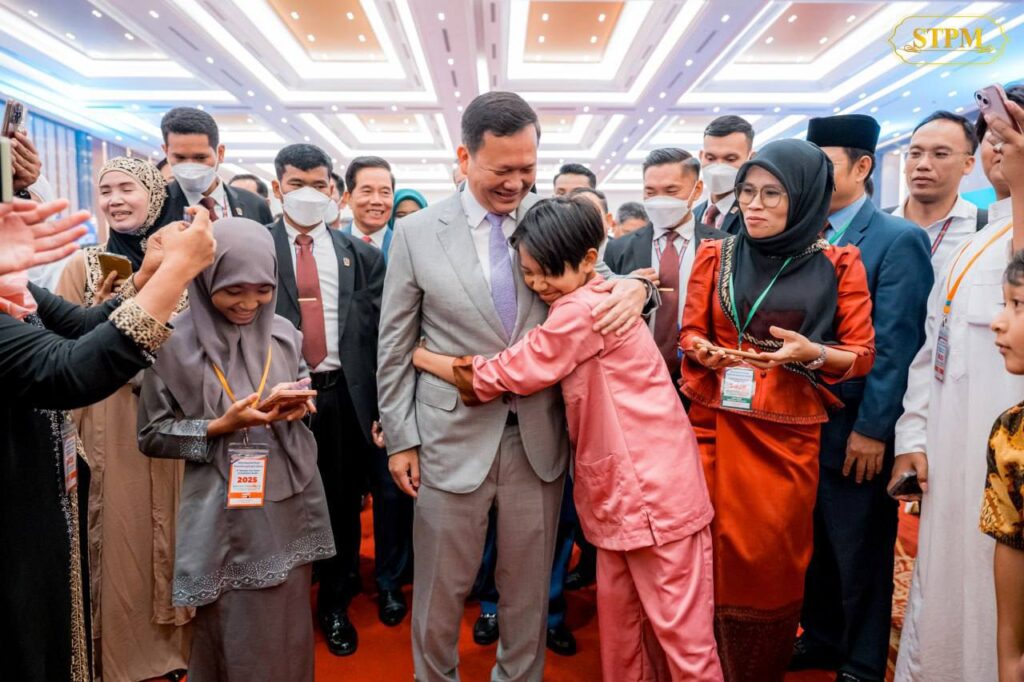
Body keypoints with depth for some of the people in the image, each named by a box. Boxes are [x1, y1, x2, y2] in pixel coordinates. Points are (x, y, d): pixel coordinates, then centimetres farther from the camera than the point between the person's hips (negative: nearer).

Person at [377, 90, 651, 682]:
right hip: (454, 438, -1)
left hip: (539, 438, 2)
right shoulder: (417, 233, -3)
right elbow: (395, 347, 2)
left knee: (529, 585, 17)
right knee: (441, 588, 14)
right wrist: (401, 439, 1)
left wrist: (633, 286, -16)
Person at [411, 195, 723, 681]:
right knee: (615, 611, 19)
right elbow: (528, 373, 6)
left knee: (680, 628, 5)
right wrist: (476, 377, -14)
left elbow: (511, 373, -16)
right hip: (616, 488, 9)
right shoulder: (579, 309, 12)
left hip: (655, 489, -9)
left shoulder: (586, 309, -19)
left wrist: (421, 356, -5)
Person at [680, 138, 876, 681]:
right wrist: (704, 351, -14)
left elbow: (862, 354, 2)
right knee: (718, 552, 5)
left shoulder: (838, 265, 0)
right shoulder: (715, 257, 5)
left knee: (774, 560, 6)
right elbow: (690, 332, 8)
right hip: (716, 426, 1)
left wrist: (812, 353, -18)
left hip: (789, 434, -1)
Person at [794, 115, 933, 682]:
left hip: (853, 431, -5)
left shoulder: (899, 239, -10)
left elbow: (895, 345, -14)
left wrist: (872, 430, -16)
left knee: (860, 554, 11)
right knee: (813, 543, 19)